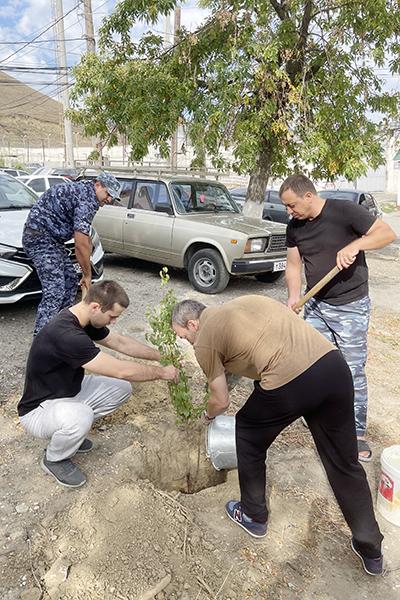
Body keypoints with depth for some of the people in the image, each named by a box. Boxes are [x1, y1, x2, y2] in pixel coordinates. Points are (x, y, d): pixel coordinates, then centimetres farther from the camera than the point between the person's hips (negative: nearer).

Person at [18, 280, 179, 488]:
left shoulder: (85, 320, -7)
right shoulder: (66, 334, -35)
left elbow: (120, 342, 8)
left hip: (70, 390, 9)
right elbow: (122, 371, -32)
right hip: (39, 408, -9)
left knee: (122, 389, 0)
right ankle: (53, 459, -3)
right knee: (80, 417, -38)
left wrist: (160, 356, 3)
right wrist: (162, 372, -18)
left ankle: (70, 431, 14)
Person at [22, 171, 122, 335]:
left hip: (51, 238, 11)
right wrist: (87, 274, -9)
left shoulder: (83, 190, 16)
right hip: (40, 237, -11)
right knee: (54, 291, -16)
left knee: (71, 280, 15)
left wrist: (86, 272, 16)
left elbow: (86, 238, 17)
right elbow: (81, 244, -21)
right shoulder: (87, 199, -18)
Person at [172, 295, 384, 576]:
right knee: (344, 461, 22)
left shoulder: (205, 340, 6)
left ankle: (254, 517, 41)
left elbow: (221, 401, 15)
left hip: (289, 383, -7)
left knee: (248, 439, 23)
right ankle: (371, 549, 36)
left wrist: (208, 415, 37)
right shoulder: (243, 302, 25)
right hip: (333, 363, 7)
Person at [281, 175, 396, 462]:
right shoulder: (295, 227, 3)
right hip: (316, 305, 5)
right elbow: (294, 265, 5)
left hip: (351, 307, -5)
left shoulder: (345, 211, -14)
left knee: (353, 371, 1)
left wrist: (355, 245, -28)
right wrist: (294, 297, -11)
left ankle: (358, 433, 18)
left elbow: (388, 233, -12)